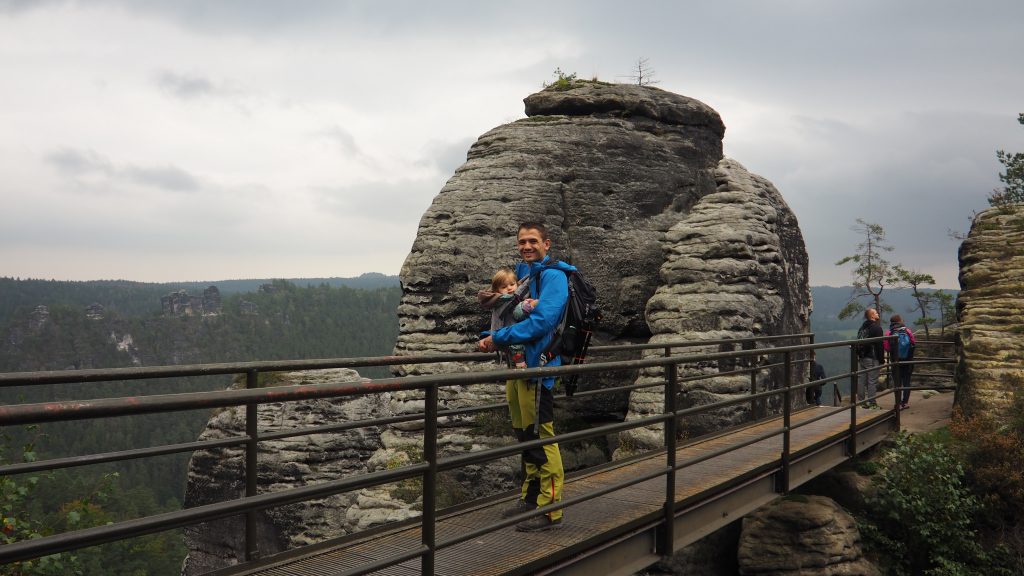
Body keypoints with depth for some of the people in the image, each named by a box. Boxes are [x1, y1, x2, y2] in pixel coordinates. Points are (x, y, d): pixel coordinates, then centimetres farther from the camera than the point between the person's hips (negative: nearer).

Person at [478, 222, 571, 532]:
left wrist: (499, 338, -18)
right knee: (524, 435, 16)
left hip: (537, 366, -9)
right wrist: (489, 337, 4)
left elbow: (541, 321, -22)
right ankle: (530, 497, 28)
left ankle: (550, 509, 2)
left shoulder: (553, 275, -11)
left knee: (540, 437, -5)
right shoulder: (521, 273, 17)